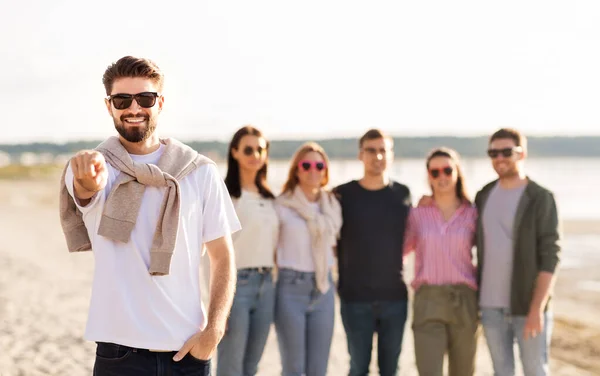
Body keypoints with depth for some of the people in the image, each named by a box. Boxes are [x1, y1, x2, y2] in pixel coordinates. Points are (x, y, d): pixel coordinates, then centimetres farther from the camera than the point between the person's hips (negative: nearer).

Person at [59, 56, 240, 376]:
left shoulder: (200, 172, 2)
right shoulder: (89, 168, -1)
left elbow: (222, 257, 3)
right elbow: (88, 189, -25)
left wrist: (214, 329, -8)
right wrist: (90, 179, -48)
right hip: (119, 350, -1)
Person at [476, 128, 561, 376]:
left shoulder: (541, 199, -8)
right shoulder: (484, 196, 8)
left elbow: (550, 257, -13)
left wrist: (537, 308, -19)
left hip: (528, 305, -4)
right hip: (491, 305, 5)